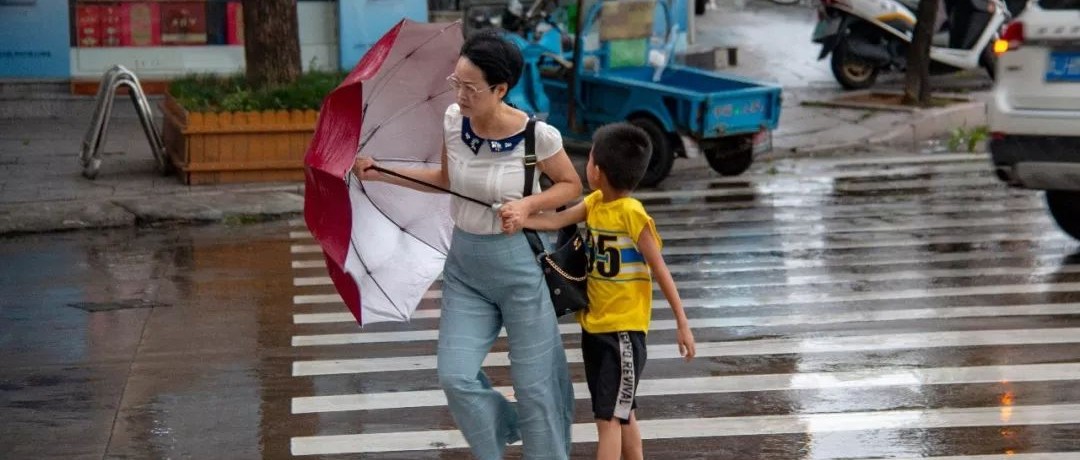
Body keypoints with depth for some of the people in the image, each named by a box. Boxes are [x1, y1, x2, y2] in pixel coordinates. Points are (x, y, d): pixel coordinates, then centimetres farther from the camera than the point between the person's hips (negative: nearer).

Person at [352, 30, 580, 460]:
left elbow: (571, 185, -3)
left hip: (519, 266, -4)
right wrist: (381, 173, 4)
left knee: (533, 383, 3)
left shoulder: (539, 136, -19)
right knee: (455, 376, -1)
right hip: (464, 266, 4)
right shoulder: (452, 120, -6)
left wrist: (528, 204, -20)